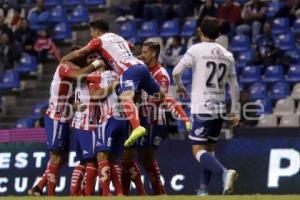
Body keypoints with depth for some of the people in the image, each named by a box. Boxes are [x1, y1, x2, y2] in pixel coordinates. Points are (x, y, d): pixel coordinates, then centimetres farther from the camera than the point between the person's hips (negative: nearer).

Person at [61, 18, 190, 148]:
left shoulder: (99, 40, 11)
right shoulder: (118, 38, 33)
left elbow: (79, 53, 7)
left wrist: (64, 59, 25)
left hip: (130, 70, -8)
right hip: (141, 66, 8)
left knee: (126, 98, -27)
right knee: (161, 96, 17)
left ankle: (137, 127, -53)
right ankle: (186, 120, 12)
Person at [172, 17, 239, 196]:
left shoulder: (196, 50, -5)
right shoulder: (228, 55, 10)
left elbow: (176, 72, -5)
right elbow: (234, 86, 12)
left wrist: (179, 86, 16)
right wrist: (235, 111, 19)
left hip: (202, 108, -6)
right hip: (220, 109, 6)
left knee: (198, 150, -7)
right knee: (209, 149, 17)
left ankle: (224, 172, -31)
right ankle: (203, 189, 13)